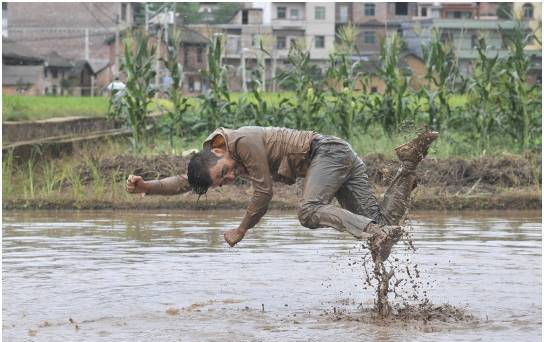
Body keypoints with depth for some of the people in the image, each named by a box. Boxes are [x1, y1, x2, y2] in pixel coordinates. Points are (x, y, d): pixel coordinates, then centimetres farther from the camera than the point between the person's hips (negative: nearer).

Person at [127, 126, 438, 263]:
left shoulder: (243, 141, -19)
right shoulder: (213, 161, 9)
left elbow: (264, 193, -16)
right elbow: (185, 182, 19)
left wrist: (240, 232, -5)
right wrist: (146, 187, 6)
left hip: (328, 150, -9)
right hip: (341, 159, 9)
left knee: (309, 212, -31)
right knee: (381, 219, -2)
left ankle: (376, 232, -44)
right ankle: (410, 161, 1)